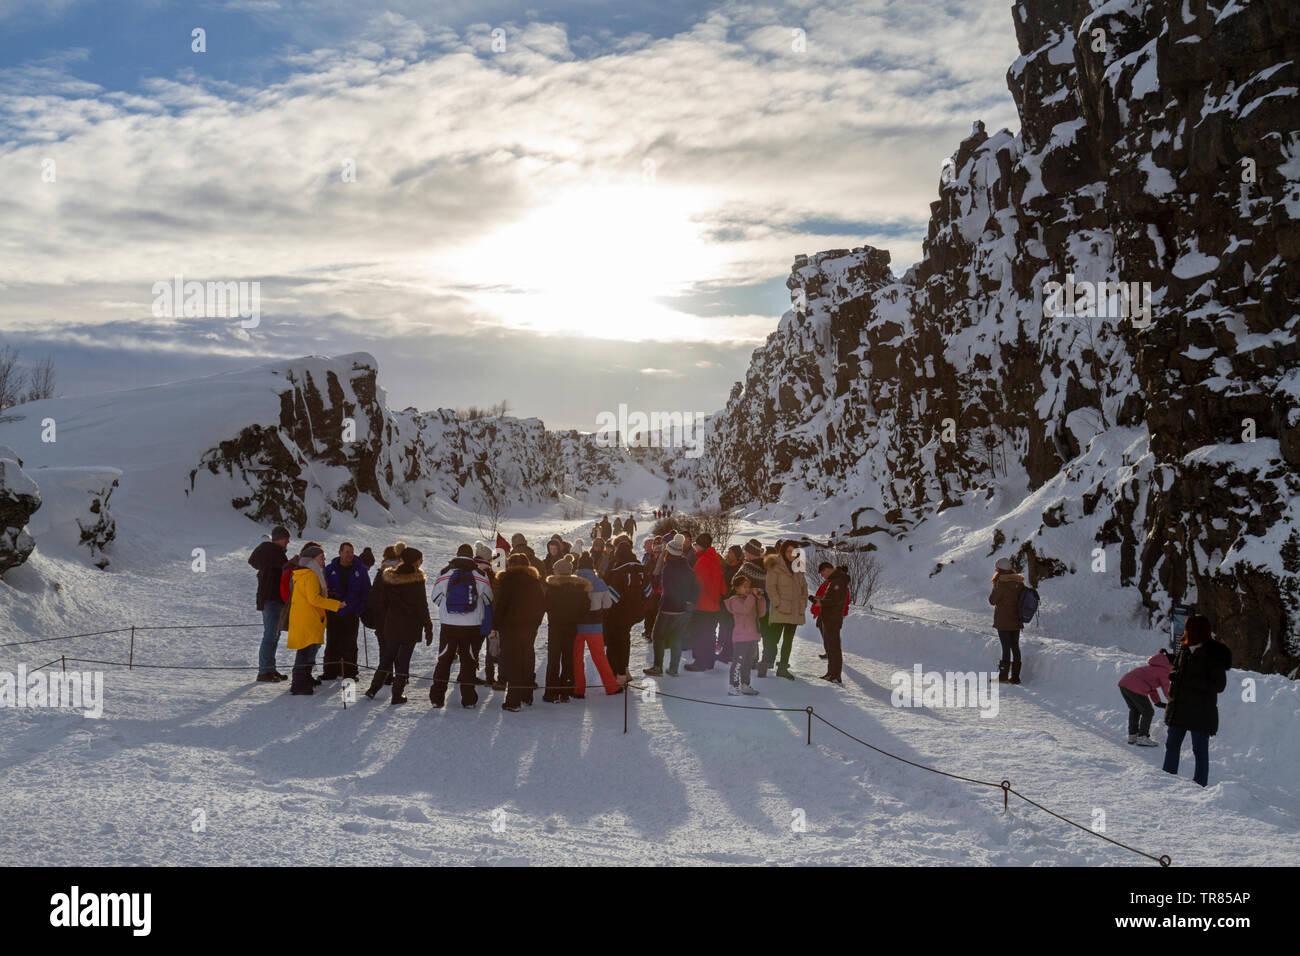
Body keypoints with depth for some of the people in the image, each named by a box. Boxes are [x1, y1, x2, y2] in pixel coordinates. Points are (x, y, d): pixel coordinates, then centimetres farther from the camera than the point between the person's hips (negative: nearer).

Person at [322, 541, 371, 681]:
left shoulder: (360, 570, 3)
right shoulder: (330, 569, 4)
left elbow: (366, 591, 5)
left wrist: (359, 610, -4)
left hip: (351, 614, -1)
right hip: (333, 613, 1)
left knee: (350, 644, 1)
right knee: (332, 643, 6)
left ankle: (350, 672, 7)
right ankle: (330, 671, 14)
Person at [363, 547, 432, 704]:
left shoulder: (388, 576, 1)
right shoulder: (417, 579, -13)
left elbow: (380, 601, 5)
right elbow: (422, 606, -11)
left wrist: (380, 621, 13)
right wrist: (428, 628, -5)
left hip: (392, 625, 4)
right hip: (411, 627, -4)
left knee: (387, 657, 18)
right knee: (403, 660, 3)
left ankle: (373, 689, 19)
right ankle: (397, 695, 4)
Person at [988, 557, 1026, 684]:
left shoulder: (1001, 583, -18)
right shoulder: (1019, 583, 4)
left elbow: (992, 600, -12)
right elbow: (1022, 600, 12)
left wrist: (994, 587, -2)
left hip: (1003, 621, -6)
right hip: (1016, 621, 6)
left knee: (1006, 647, -2)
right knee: (1015, 647, 12)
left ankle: (1003, 676, 3)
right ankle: (1015, 677, 16)